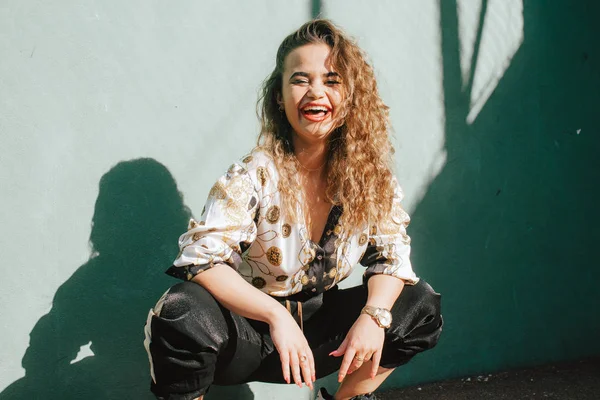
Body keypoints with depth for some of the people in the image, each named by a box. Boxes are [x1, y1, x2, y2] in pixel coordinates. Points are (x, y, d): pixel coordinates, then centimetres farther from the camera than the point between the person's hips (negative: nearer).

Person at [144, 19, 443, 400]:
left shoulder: (371, 174, -5)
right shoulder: (255, 176, -18)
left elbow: (391, 251, -3)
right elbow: (200, 257, -26)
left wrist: (374, 314, -23)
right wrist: (276, 315, -36)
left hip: (318, 327, 4)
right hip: (247, 332, -4)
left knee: (420, 305, -9)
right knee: (184, 315, -34)